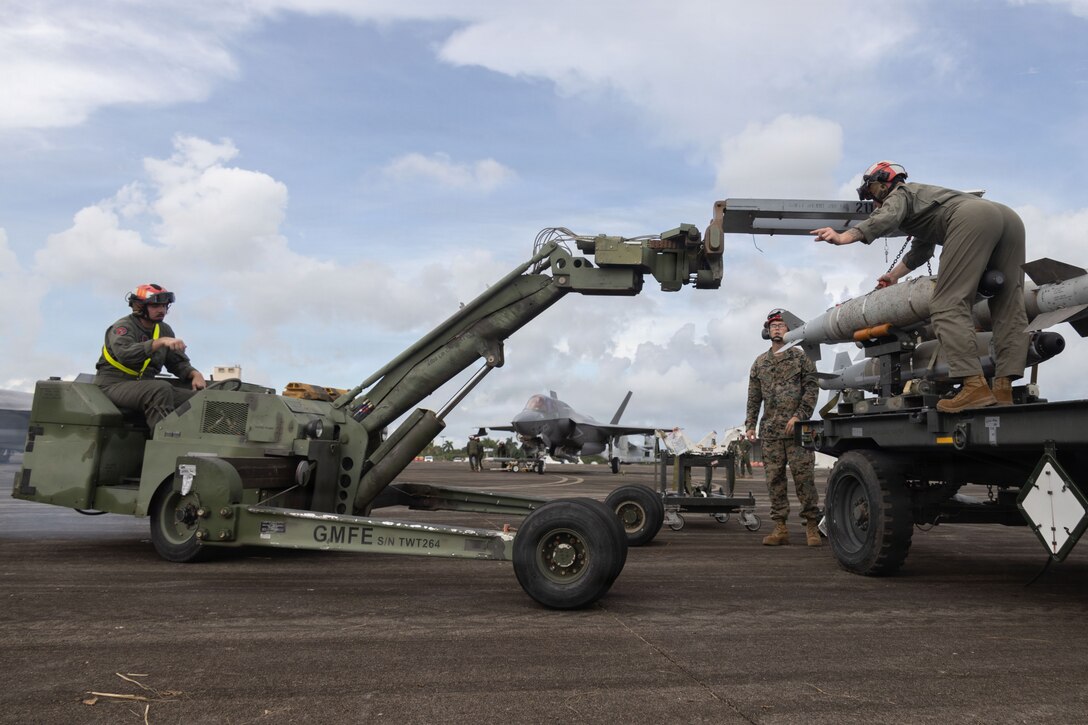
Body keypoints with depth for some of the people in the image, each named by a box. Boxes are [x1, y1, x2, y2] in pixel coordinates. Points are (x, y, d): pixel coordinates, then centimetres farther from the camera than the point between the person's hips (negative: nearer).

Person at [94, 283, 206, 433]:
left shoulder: (164, 330, 15)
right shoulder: (122, 327, -6)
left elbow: (178, 362, 18)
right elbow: (125, 354, -28)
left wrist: (195, 374, -4)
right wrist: (160, 342, -37)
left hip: (145, 385, 7)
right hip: (115, 385, -7)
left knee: (194, 397, -17)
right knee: (161, 388, -36)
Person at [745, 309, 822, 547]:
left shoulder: (801, 357, 5)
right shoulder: (759, 363, 16)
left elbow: (812, 388, -1)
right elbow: (753, 397, 17)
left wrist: (798, 416, -12)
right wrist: (750, 425, 8)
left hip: (797, 429, -4)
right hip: (770, 431, 4)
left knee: (804, 477, -5)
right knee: (774, 479, 3)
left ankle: (812, 526, 4)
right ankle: (780, 528, 8)